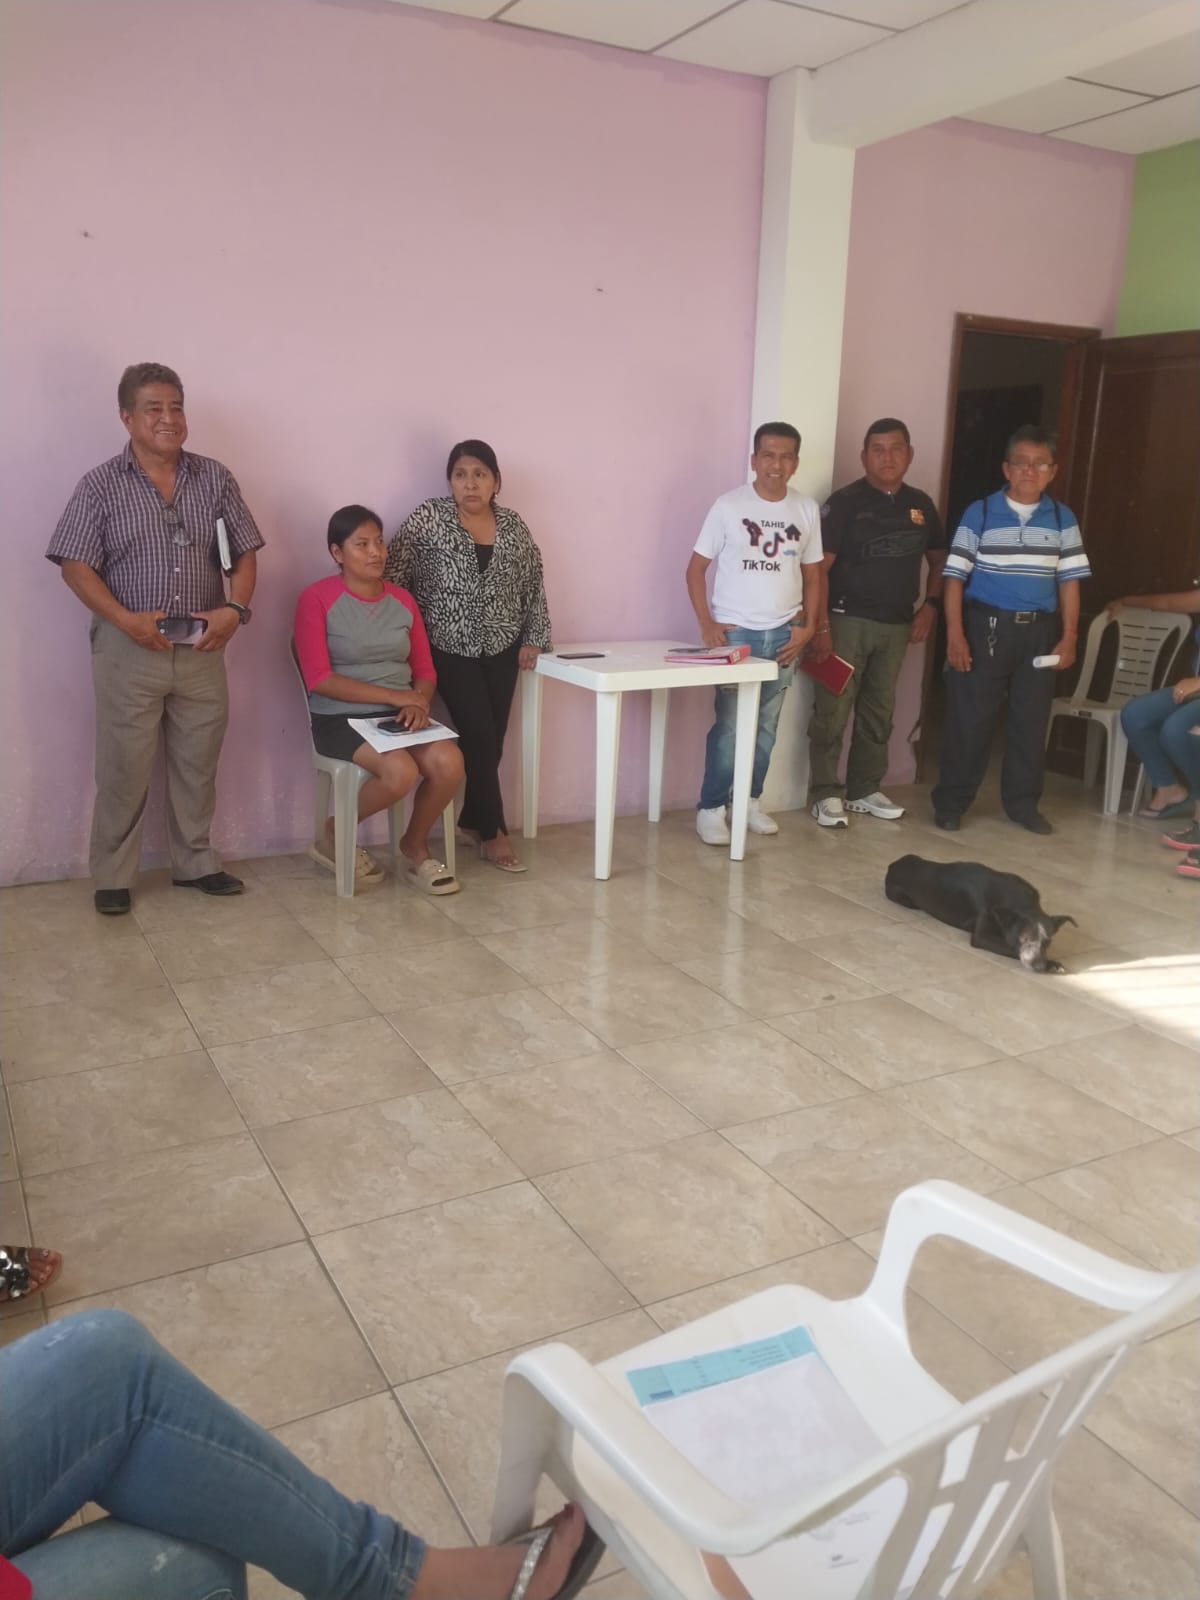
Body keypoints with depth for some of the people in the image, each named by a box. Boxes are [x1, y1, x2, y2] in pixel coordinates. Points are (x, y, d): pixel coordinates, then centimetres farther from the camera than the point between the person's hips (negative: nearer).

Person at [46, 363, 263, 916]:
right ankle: (112, 877, 16)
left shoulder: (215, 478, 5)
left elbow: (244, 552, 6)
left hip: (202, 649, 3)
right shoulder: (100, 485, -3)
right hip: (128, 649, -3)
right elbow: (76, 566, -6)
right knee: (123, 768, 3)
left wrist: (235, 609, -11)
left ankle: (194, 862, 27)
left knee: (198, 764, 12)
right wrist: (126, 619, -19)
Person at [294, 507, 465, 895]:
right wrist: (397, 696, -16)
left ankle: (415, 847, 4)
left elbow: (425, 671, 11)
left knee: (449, 762, -24)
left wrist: (418, 703, -14)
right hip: (341, 719, -5)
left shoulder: (403, 600, 10)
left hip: (400, 716, 5)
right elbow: (320, 680, -14)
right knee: (401, 771, -31)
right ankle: (334, 835, -1)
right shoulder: (316, 599, -7)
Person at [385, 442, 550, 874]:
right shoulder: (427, 518, -6)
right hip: (450, 648, -4)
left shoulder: (514, 526, 4)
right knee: (478, 733, -9)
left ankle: (473, 818, 22)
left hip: (502, 648, 4)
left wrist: (534, 638, 5)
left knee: (493, 737, 5)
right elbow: (392, 572, -7)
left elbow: (534, 584, 11)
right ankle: (492, 829, 2)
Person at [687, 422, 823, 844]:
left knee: (766, 726, 10)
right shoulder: (729, 505, -4)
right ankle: (710, 809, 6)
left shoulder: (807, 510, 5)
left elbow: (812, 574, 12)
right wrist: (707, 624, -10)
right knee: (728, 726, -5)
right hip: (735, 632, -3)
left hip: (783, 635, 3)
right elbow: (696, 568, -1)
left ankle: (750, 800, 24)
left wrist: (808, 627, 1)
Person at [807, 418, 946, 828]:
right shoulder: (845, 502, -7)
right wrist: (821, 626, -17)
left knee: (878, 713, 12)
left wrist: (930, 606, 6)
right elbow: (819, 567, -11)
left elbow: (938, 559, 21)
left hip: (896, 625, 5)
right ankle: (826, 793, 4)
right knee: (833, 712, -5)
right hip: (847, 620, -5)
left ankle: (864, 789, 23)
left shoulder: (921, 505, 9)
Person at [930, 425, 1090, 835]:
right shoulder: (980, 513, -3)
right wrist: (955, 633, -11)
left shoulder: (1062, 519, 6)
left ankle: (1023, 802, 21)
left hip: (1040, 630, 3)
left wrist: (1068, 637, 1)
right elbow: (955, 576, -4)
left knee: (1031, 719, 9)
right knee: (970, 717, 0)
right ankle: (951, 801, 11)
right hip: (986, 625, -3)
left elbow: (1069, 580, 7)